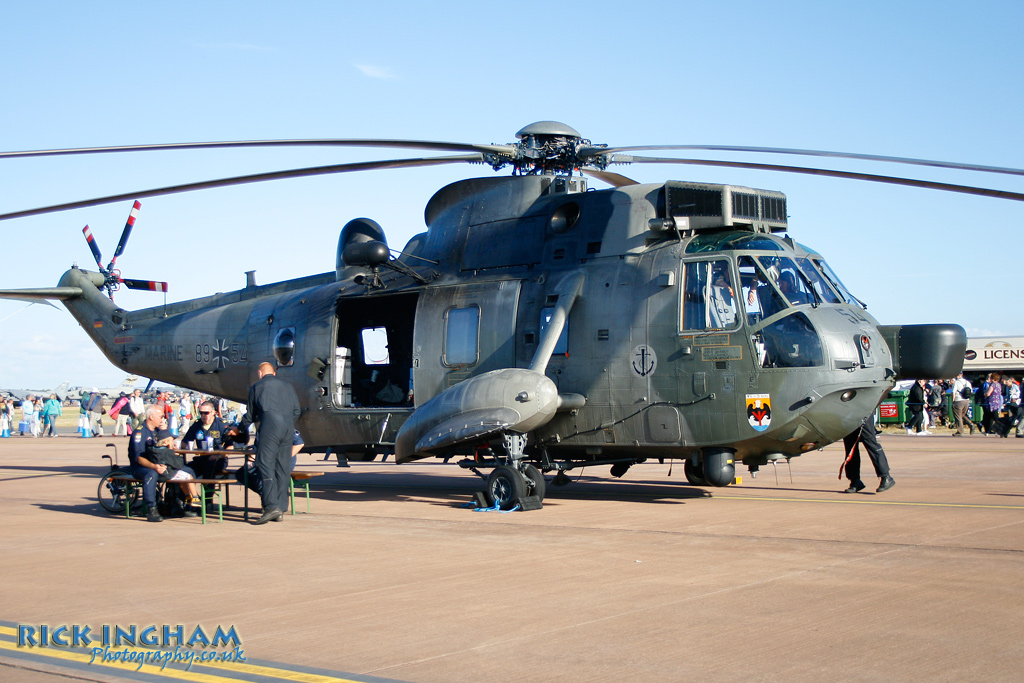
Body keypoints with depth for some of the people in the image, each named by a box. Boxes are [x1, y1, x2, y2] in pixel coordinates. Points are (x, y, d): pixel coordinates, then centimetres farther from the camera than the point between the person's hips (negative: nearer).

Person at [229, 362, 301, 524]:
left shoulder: (256, 387, 11)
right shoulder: (287, 386, 21)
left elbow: (250, 415, 17)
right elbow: (297, 411, 19)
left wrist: (238, 429, 34)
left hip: (269, 427, -5)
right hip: (288, 429, 5)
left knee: (265, 465, -8)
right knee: (282, 468, 7)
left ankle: (271, 506, -22)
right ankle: (281, 509, 5)